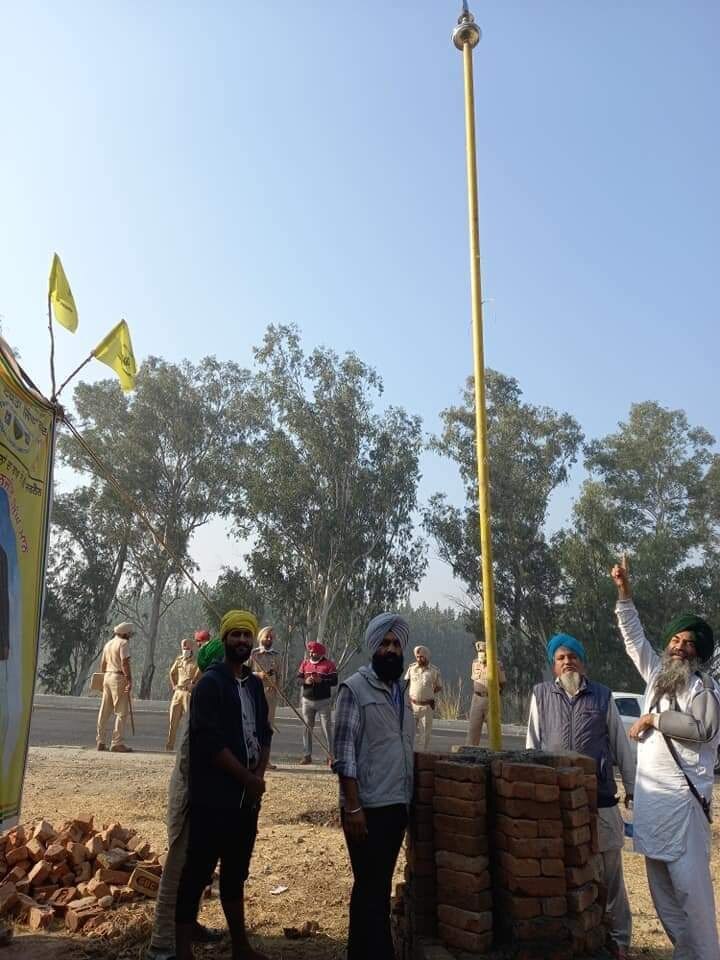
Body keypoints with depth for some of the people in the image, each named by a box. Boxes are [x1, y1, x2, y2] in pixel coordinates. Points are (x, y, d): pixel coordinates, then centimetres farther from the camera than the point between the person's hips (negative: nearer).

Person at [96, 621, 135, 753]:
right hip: (119, 678, -9)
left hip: (107, 677, 9)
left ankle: (101, 742, 15)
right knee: (122, 712, -5)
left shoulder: (108, 644, 17)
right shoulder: (123, 643, -8)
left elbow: (102, 664, 20)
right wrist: (129, 680, -20)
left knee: (105, 711, 12)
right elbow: (125, 663, -18)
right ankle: (117, 743, -8)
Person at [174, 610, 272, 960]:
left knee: (236, 872, 19)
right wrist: (248, 778, -13)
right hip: (213, 796, -7)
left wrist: (259, 772, -4)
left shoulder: (255, 684, 10)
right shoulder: (210, 682, -12)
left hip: (247, 796, 7)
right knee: (197, 872, 2)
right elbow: (211, 742, -19)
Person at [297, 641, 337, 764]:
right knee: (307, 728, 8)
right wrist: (305, 681, -16)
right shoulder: (305, 663, 7)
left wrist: (321, 681, -24)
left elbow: (334, 681, -10)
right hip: (307, 701, 4)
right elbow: (298, 678, 5)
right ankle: (307, 755, 16)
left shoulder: (329, 664, -5)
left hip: (323, 701, -4)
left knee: (327, 728, -1)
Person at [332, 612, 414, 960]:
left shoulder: (401, 690, 10)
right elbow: (344, 753, -14)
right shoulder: (355, 688, -11)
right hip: (368, 806, -7)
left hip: (398, 805, 7)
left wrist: (408, 800, 12)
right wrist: (352, 807, -18)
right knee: (371, 887, 2)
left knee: (380, 886, 17)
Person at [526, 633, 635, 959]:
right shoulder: (541, 694, 3)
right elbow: (532, 744, 6)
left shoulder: (603, 696, 3)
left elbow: (620, 745, 8)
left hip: (600, 797, 0)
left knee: (609, 873, 10)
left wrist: (632, 786, 8)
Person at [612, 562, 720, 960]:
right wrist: (624, 593, 7)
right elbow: (634, 638, 14)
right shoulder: (656, 674, 13)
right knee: (661, 881, 12)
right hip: (650, 794, 7)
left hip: (682, 795, -7)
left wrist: (651, 719, -11)